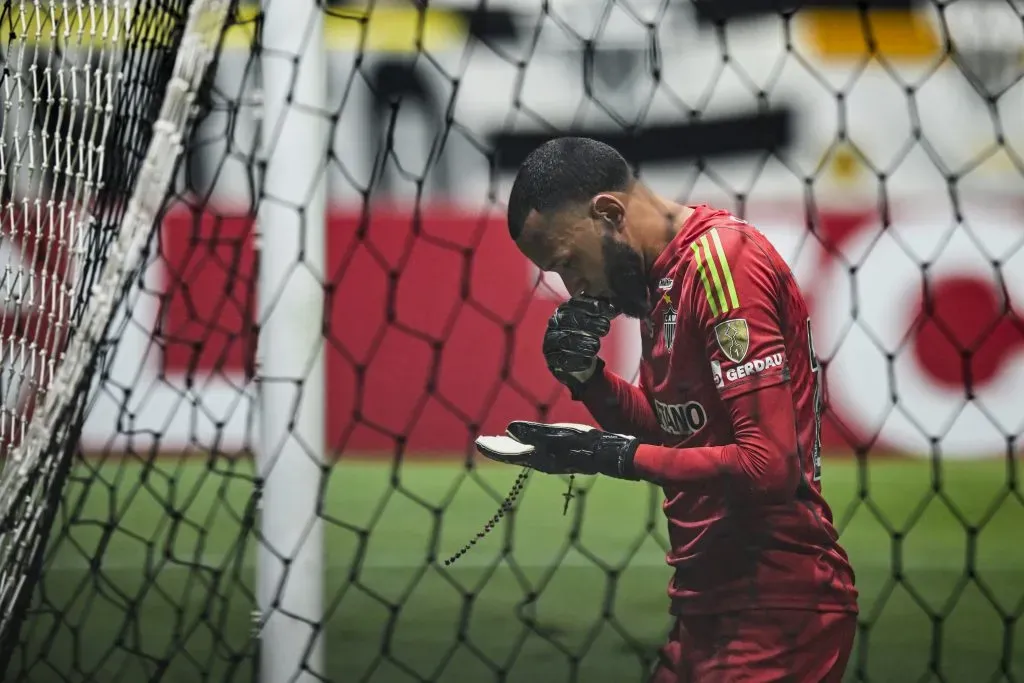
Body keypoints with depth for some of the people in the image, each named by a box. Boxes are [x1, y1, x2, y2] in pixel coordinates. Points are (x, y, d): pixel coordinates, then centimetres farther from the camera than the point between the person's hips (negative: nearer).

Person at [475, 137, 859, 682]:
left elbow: (770, 464, -22)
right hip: (710, 606, 9)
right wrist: (585, 376, 3)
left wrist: (618, 457, -15)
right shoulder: (661, 277, 11)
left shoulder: (721, 258, -17)